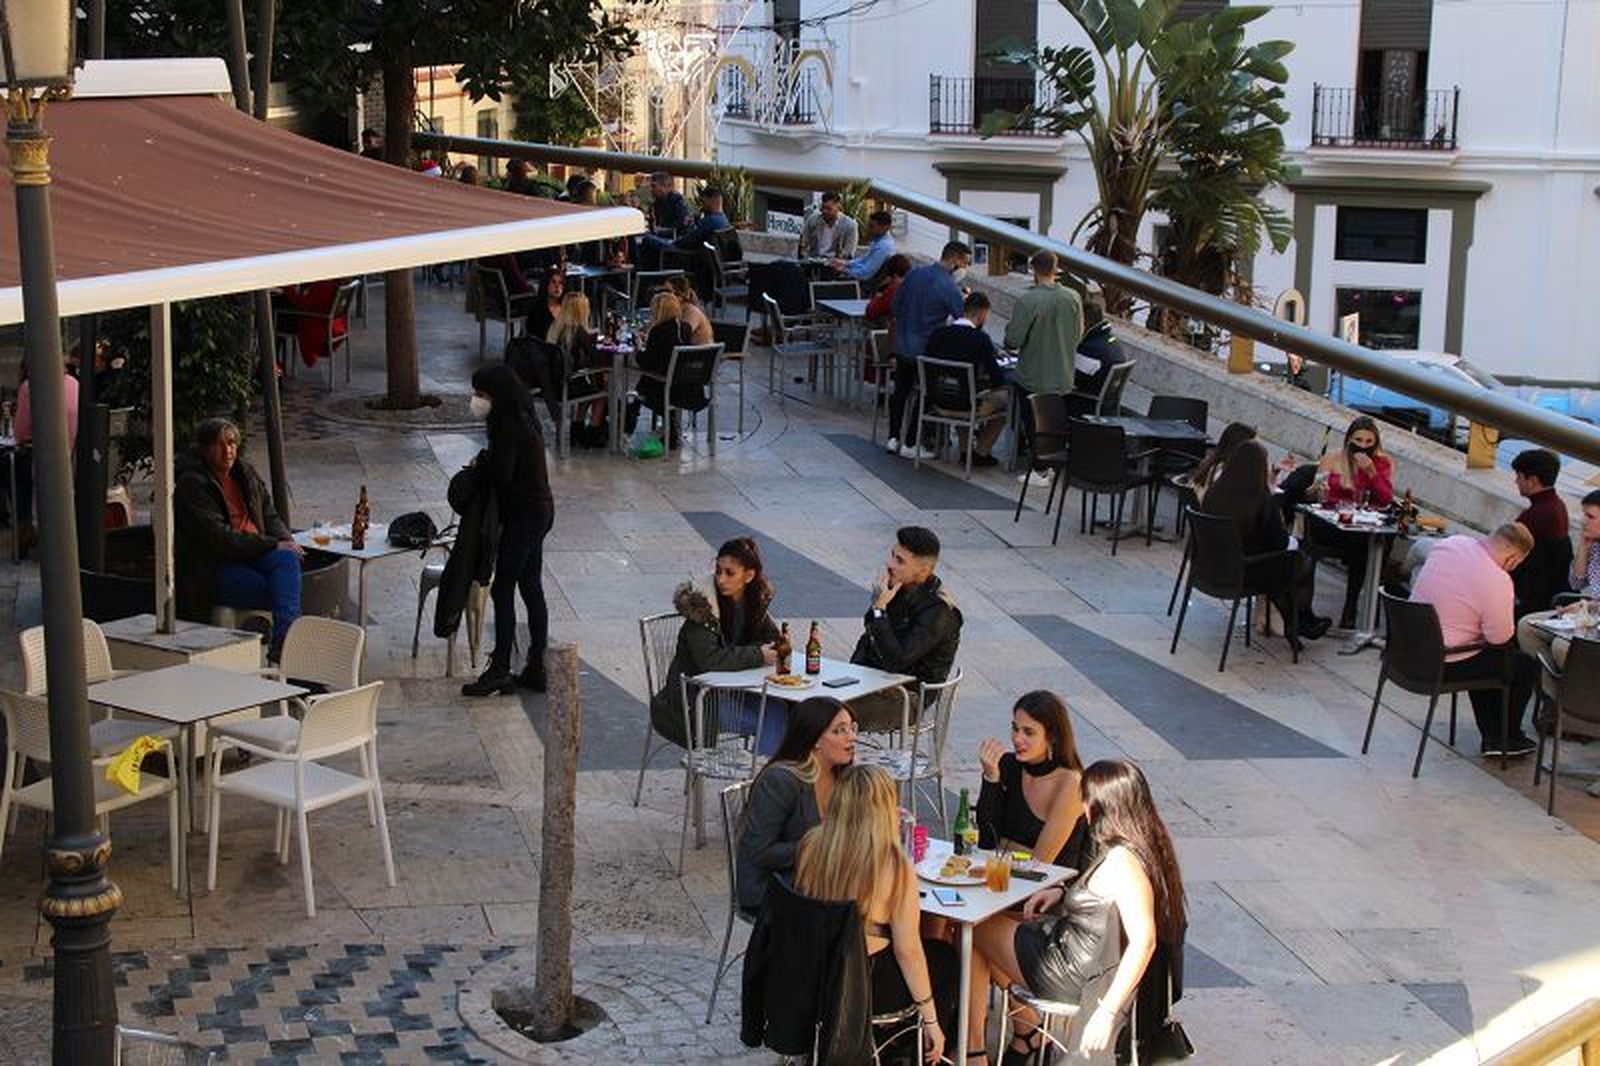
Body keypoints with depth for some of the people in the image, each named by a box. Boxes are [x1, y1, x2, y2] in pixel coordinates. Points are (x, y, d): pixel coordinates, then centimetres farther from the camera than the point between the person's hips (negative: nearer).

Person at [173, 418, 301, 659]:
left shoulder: (245, 473, 16)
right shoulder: (191, 484, -7)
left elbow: (270, 517, 21)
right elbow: (218, 537, -15)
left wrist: (286, 541, -3)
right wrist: (273, 545, -17)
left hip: (254, 555, 6)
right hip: (215, 569, -6)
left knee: (287, 558, -31)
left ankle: (282, 642, -46)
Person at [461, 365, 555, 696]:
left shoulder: (509, 426, -19)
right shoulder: (523, 419, 11)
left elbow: (501, 474, -25)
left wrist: (479, 465, -7)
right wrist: (485, 463, 0)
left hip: (523, 516, -10)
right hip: (539, 511, 10)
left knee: (503, 590, -4)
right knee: (531, 588, 13)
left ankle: (500, 671, 1)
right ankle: (538, 668, 19)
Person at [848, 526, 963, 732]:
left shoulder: (939, 612, -21)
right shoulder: (898, 588, 3)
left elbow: (895, 662, -29)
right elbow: (868, 639, 19)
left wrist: (879, 609, -26)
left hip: (905, 700, -8)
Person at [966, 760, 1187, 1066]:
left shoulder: (1122, 861, -29)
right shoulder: (1146, 844, 0)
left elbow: (1144, 940, -36)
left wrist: (1107, 1013, -35)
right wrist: (1063, 891, 4)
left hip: (1078, 976, -10)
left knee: (973, 932, 4)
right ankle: (1028, 1033, 28)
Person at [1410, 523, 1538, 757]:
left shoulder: (1451, 542, -3)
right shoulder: (1498, 581, -25)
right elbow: (1501, 638, -16)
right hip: (1445, 666, -8)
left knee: (1487, 658, 34)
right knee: (1527, 666, 11)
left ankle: (1491, 737, 36)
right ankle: (1508, 739, 29)